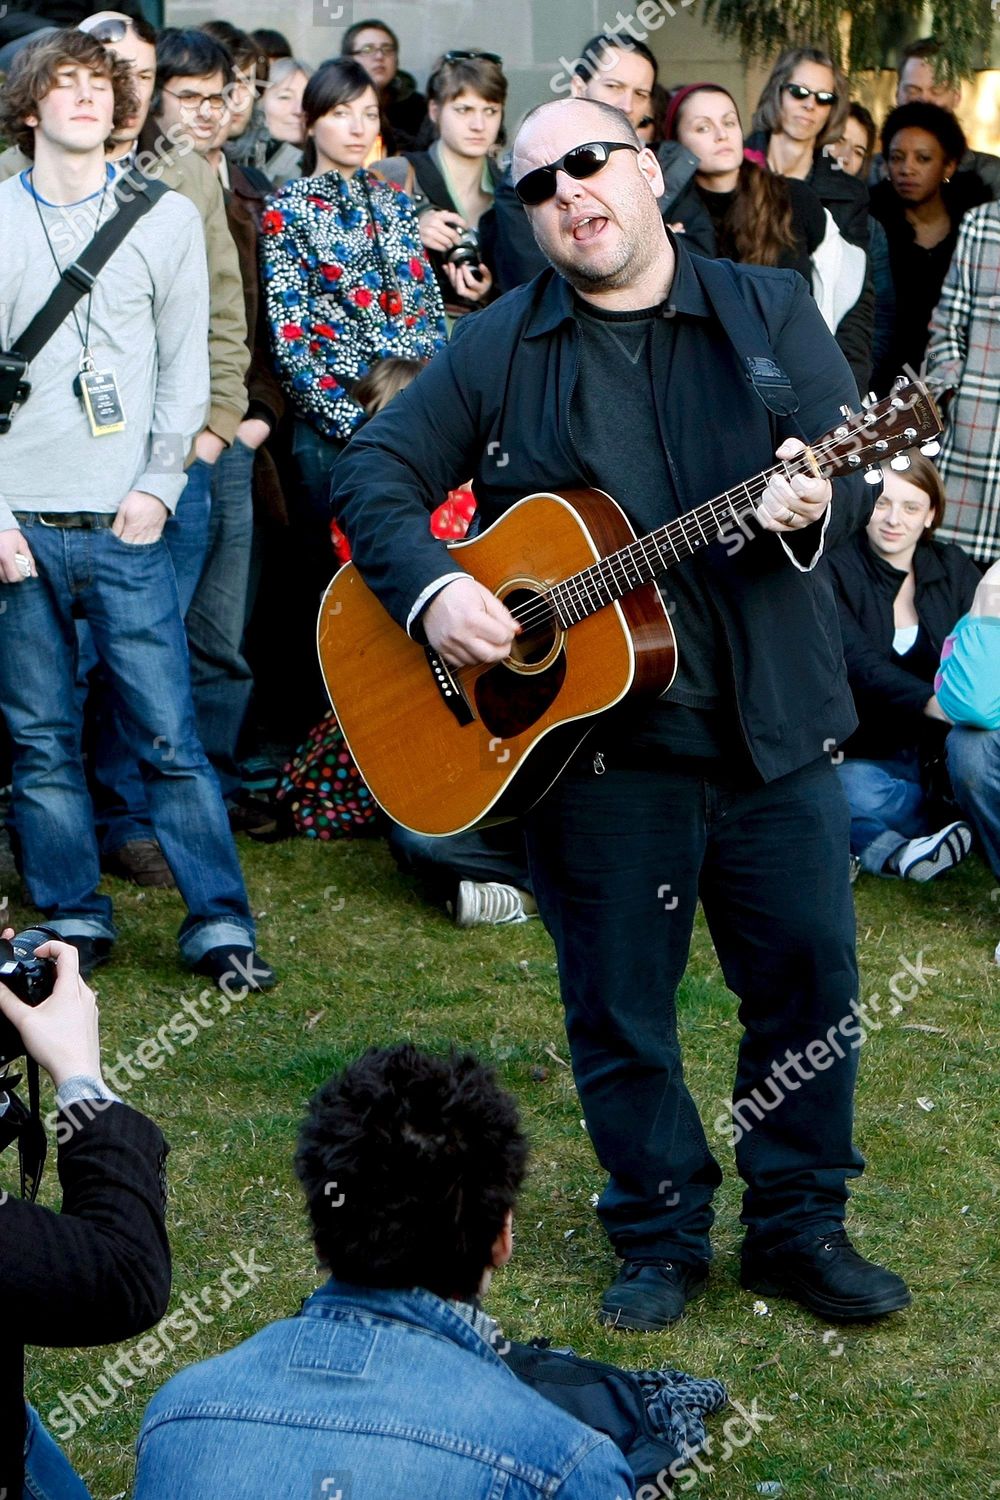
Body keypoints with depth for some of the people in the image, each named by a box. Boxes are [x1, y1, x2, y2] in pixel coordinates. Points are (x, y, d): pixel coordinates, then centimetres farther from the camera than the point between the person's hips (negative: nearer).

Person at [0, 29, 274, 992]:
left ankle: (219, 923, 3)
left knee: (168, 733, -3)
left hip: (124, 523, 0)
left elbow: (186, 364, 8)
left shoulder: (167, 218, 7)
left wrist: (157, 487, -3)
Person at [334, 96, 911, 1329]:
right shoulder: (495, 349, 3)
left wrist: (816, 503, -25)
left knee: (810, 979, 6)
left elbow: (860, 462, -1)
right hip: (594, 733, 0)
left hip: (769, 721, 1)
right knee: (619, 1002, 7)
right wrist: (432, 589, -15)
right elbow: (376, 470, 2)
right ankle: (661, 1237, 23)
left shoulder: (769, 312, 4)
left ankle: (800, 1227, 23)